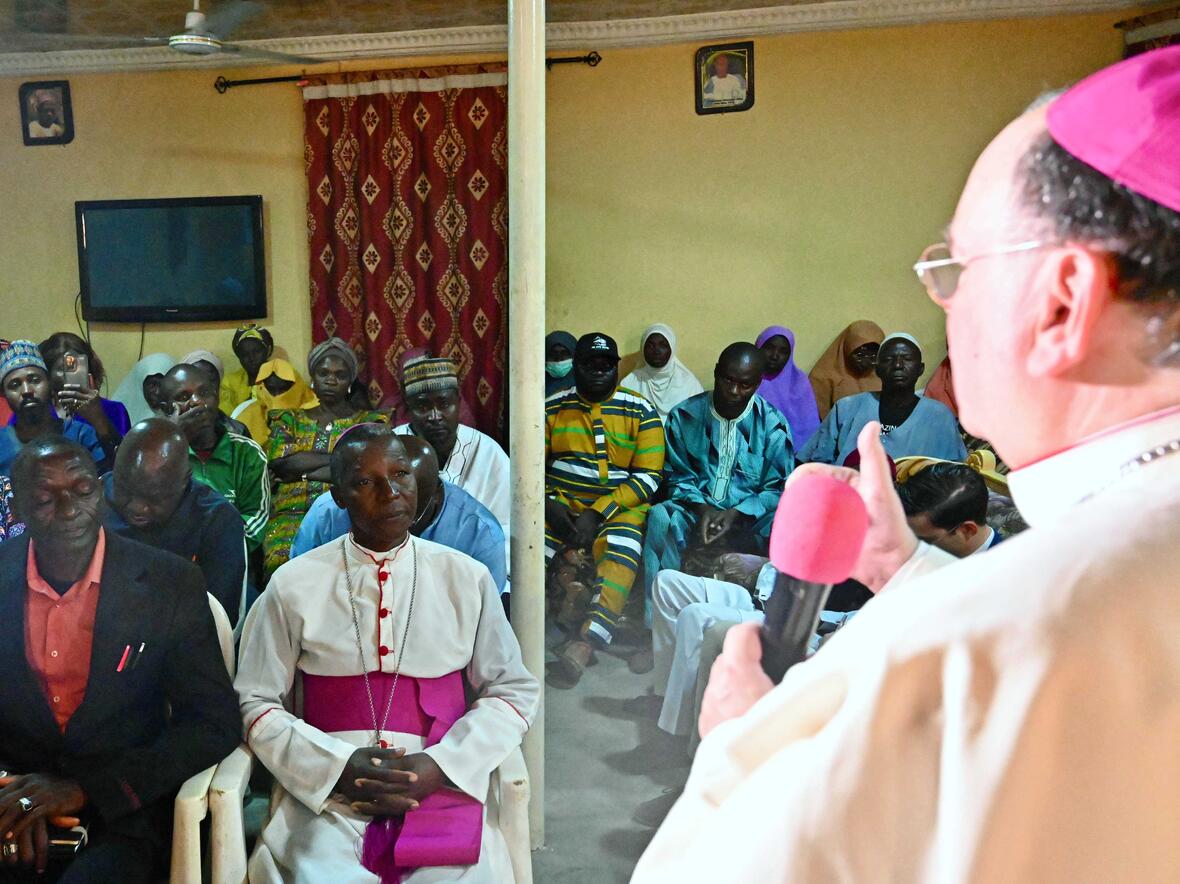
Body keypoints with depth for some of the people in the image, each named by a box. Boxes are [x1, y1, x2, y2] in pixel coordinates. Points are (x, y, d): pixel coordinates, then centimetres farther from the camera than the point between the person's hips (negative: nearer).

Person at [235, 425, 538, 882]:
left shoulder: (468, 580, 5)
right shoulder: (293, 586, 3)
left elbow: (514, 691, 8)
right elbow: (257, 703, 5)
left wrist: (439, 767, -7)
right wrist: (341, 768, -9)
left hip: (440, 785, 1)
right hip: (325, 793, 0)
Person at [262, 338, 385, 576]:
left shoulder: (369, 421, 14)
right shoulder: (290, 419, 21)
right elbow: (279, 460, 1)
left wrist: (302, 473, -3)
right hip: (293, 513, 2)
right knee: (284, 557, -31)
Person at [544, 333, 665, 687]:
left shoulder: (641, 411, 3)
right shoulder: (553, 408, 8)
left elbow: (648, 477, -3)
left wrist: (598, 513, -14)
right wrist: (549, 505, -14)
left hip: (619, 504, -2)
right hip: (560, 502, 2)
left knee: (621, 552, -35)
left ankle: (580, 649, -44)